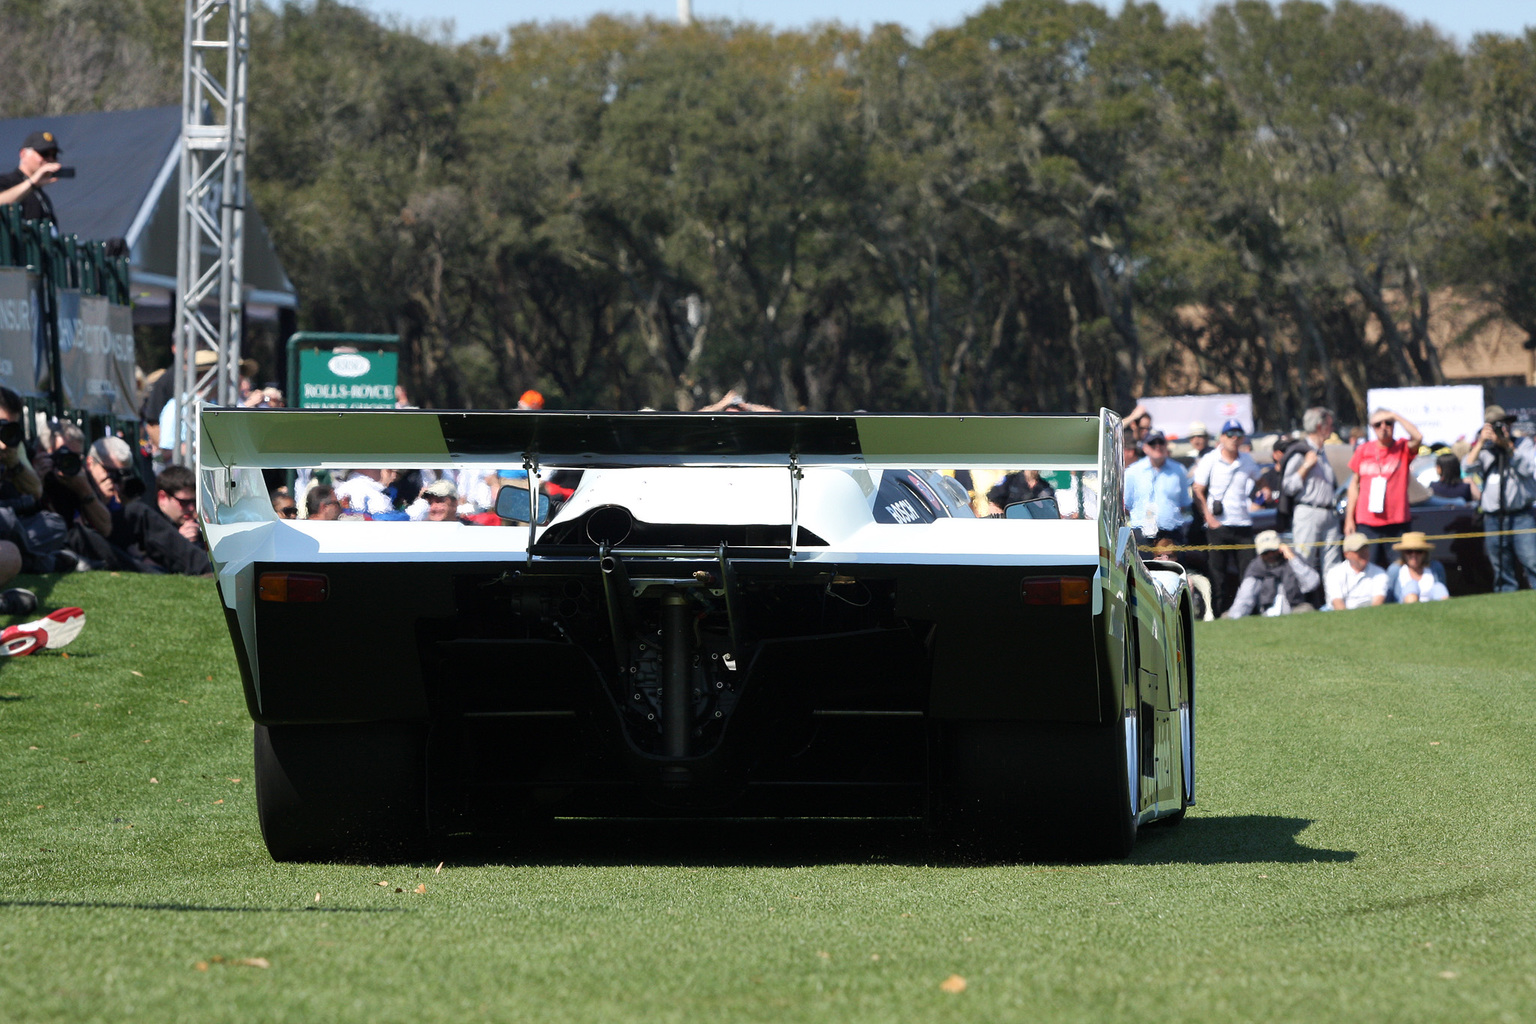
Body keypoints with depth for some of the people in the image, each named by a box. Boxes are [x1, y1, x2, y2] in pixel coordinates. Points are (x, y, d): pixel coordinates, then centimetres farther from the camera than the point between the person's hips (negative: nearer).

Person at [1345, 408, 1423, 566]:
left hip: (1396, 522, -2)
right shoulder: (1363, 451, 9)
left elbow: (1417, 437, -19)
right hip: (1367, 523, 2)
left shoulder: (1402, 449, 3)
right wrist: (1349, 518, 10)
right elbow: (1355, 484, 14)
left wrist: (1395, 416, -11)